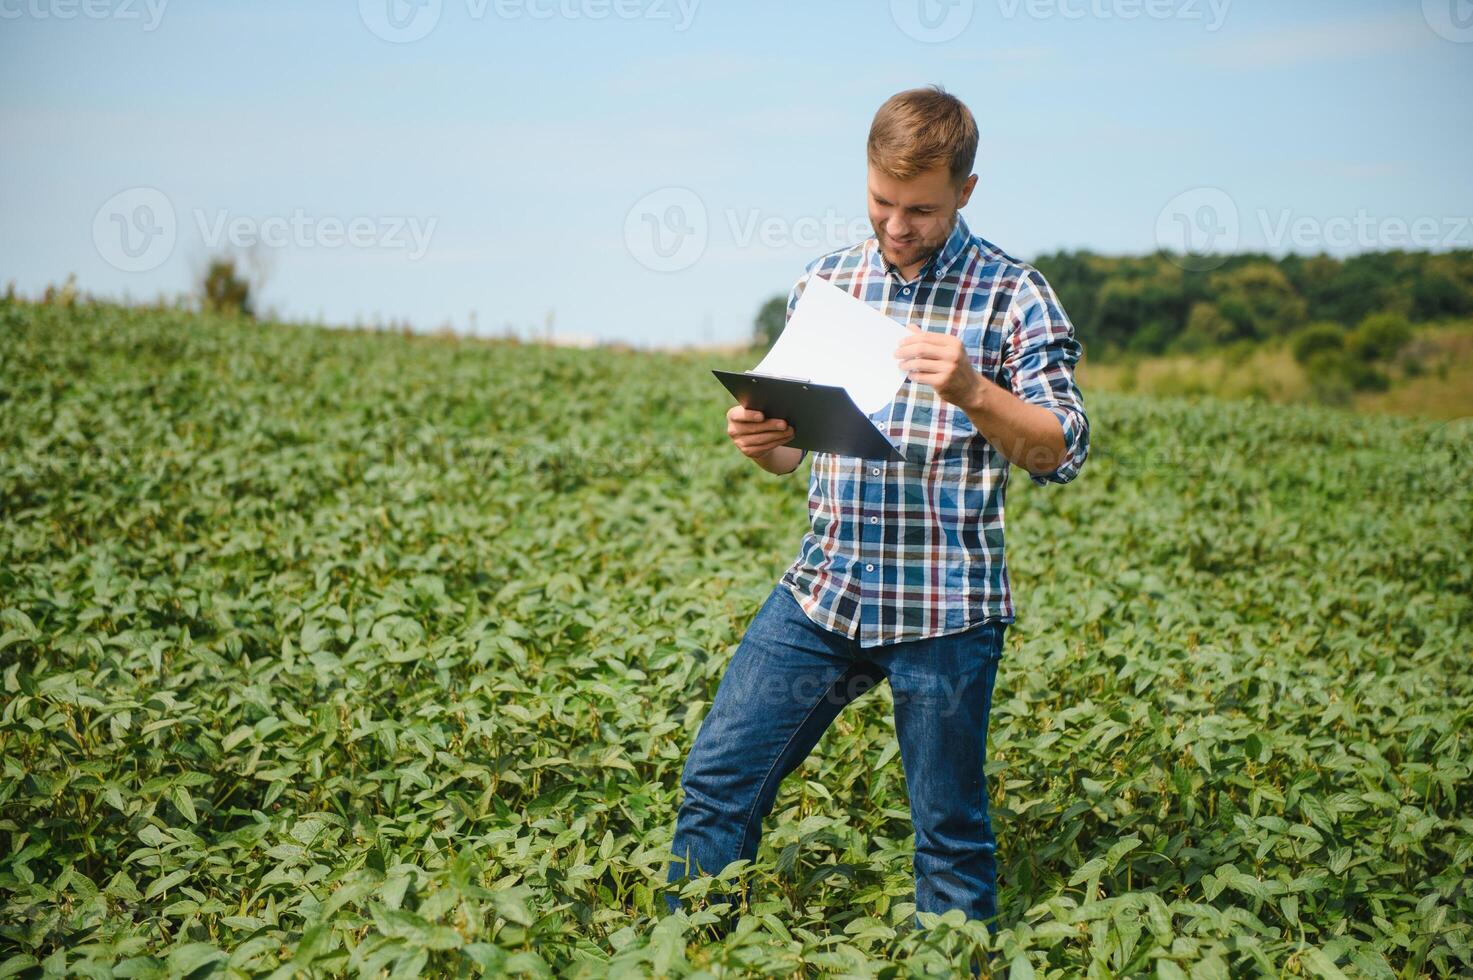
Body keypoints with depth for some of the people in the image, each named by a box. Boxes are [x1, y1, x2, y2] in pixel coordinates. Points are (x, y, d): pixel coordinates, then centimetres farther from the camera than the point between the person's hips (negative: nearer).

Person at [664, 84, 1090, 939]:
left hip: (946, 603, -4)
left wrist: (971, 392, -24)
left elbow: (1063, 453, -7)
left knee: (951, 832, 5)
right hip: (826, 586, 4)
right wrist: (762, 440, -7)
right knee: (717, 779, 3)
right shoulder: (825, 281, 10)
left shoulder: (1010, 294, -3)